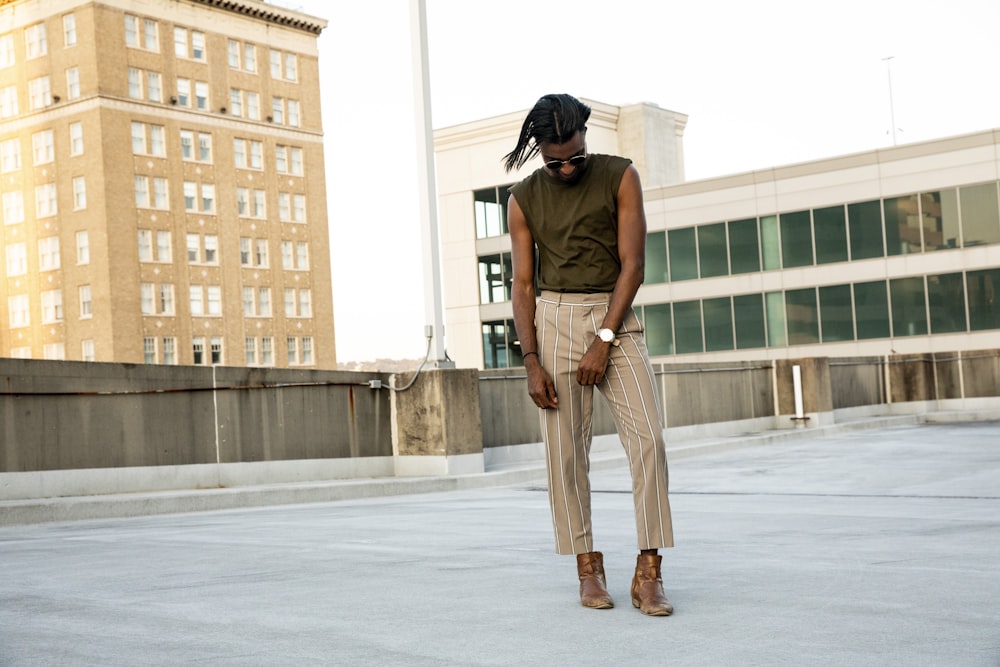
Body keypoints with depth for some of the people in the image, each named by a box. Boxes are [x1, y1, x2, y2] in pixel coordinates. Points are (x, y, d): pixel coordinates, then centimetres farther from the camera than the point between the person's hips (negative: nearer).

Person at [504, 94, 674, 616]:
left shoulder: (620, 176, 1)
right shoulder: (523, 198, 5)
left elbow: (632, 264, -4)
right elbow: (523, 283, 4)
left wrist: (604, 340, -12)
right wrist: (532, 362, -6)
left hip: (616, 317, -1)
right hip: (555, 319, 1)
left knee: (647, 438, -13)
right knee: (565, 450, -1)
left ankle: (648, 572, -8)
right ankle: (587, 567, 9)